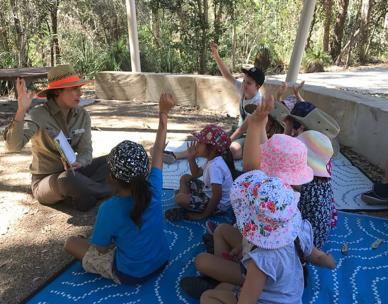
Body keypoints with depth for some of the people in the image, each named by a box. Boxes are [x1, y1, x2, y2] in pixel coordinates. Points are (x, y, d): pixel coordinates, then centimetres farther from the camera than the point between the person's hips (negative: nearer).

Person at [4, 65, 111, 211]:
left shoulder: (82, 115, -4)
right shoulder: (38, 115, -18)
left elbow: (86, 151, -5)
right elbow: (13, 146, -31)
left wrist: (78, 163, -28)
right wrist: (21, 111, -44)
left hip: (73, 173, 5)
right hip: (45, 181, -5)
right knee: (68, 179, -38)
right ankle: (113, 192, -16)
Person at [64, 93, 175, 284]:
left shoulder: (109, 209, -30)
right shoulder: (153, 190, -21)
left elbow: (101, 248, -13)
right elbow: (159, 149, -8)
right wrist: (163, 113, 0)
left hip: (130, 275, -5)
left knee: (71, 243, 11)